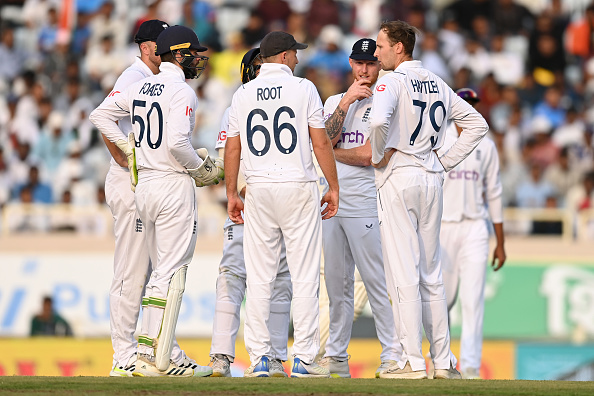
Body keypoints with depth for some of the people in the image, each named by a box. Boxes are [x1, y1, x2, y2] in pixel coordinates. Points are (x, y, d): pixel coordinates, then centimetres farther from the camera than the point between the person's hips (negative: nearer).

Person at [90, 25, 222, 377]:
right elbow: (177, 143, -24)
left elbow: (101, 116, 17)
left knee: (163, 271, 15)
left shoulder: (141, 88, 11)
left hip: (144, 186, 8)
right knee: (172, 273, -5)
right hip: (174, 185, -8)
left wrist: (131, 148, 15)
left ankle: (158, 351, 11)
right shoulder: (182, 92, -13)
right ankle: (159, 361, -7)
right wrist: (203, 169, -8)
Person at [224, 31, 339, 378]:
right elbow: (320, 142, -6)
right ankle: (304, 359, -3)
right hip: (299, 189, -3)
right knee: (305, 277, 0)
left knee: (259, 279, 6)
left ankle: (259, 359, 3)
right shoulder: (303, 88, -3)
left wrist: (232, 195, 13)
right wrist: (334, 188, 1)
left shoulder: (244, 94, 6)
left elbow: (233, 147, 6)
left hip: (259, 192, 3)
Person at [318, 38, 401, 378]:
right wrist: (346, 102, -7)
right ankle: (336, 356, 15)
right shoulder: (334, 101, 17)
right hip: (332, 202, 6)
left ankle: (393, 354, -6)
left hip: (366, 205, -6)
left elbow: (368, 155, -11)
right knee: (336, 282, 9)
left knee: (377, 281, -8)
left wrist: (331, 152, 1)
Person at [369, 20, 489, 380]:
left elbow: (379, 120, -30)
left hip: (398, 178, -7)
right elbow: (478, 124, 17)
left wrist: (378, 155, -13)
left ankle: (414, 362, -7)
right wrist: (447, 161, 13)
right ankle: (444, 361, 11)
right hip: (432, 179, 7)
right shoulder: (437, 84, 13)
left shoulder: (392, 82, -10)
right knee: (431, 274, 12)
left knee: (404, 274, -5)